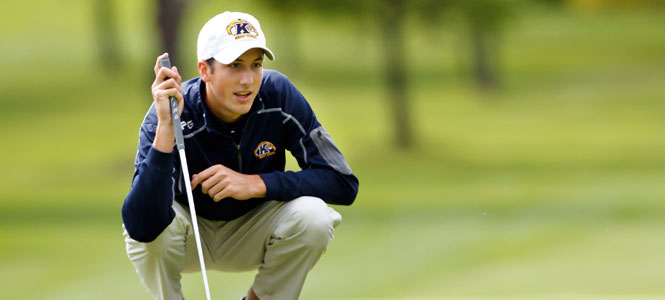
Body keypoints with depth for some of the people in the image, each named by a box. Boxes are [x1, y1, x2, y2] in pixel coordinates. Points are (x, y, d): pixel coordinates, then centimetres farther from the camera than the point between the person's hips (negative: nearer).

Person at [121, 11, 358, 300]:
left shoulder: (279, 95, -22)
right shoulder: (171, 112, -30)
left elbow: (344, 183, -22)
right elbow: (142, 228, -43)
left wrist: (255, 184, -32)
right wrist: (165, 127, -50)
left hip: (249, 238, 2)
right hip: (190, 240, -2)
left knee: (312, 214, -27)